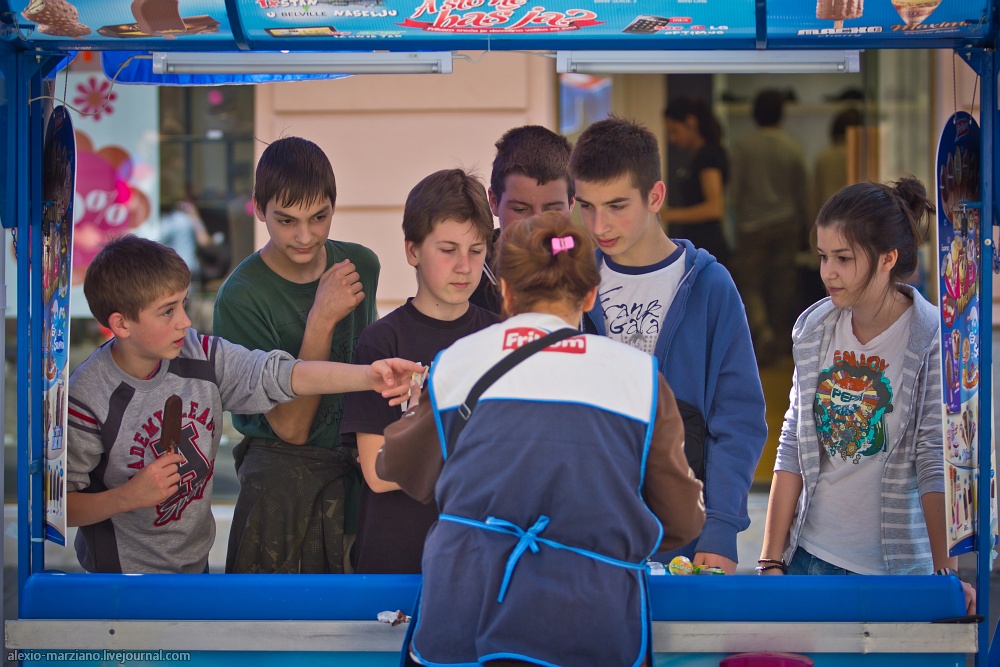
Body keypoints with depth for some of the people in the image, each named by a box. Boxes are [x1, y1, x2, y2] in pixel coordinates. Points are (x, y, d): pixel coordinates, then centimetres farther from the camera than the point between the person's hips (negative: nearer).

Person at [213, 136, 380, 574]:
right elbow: (291, 426, -18)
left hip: (360, 469, 5)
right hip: (283, 476, -5)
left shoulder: (361, 266, 1)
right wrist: (322, 321, -24)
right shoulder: (241, 298, -16)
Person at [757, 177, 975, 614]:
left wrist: (945, 571, -19)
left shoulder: (932, 340, -10)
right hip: (810, 558, 4)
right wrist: (771, 561, 4)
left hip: (898, 566, -4)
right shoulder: (814, 329, 4)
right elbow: (792, 446, 6)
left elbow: (936, 462, -13)